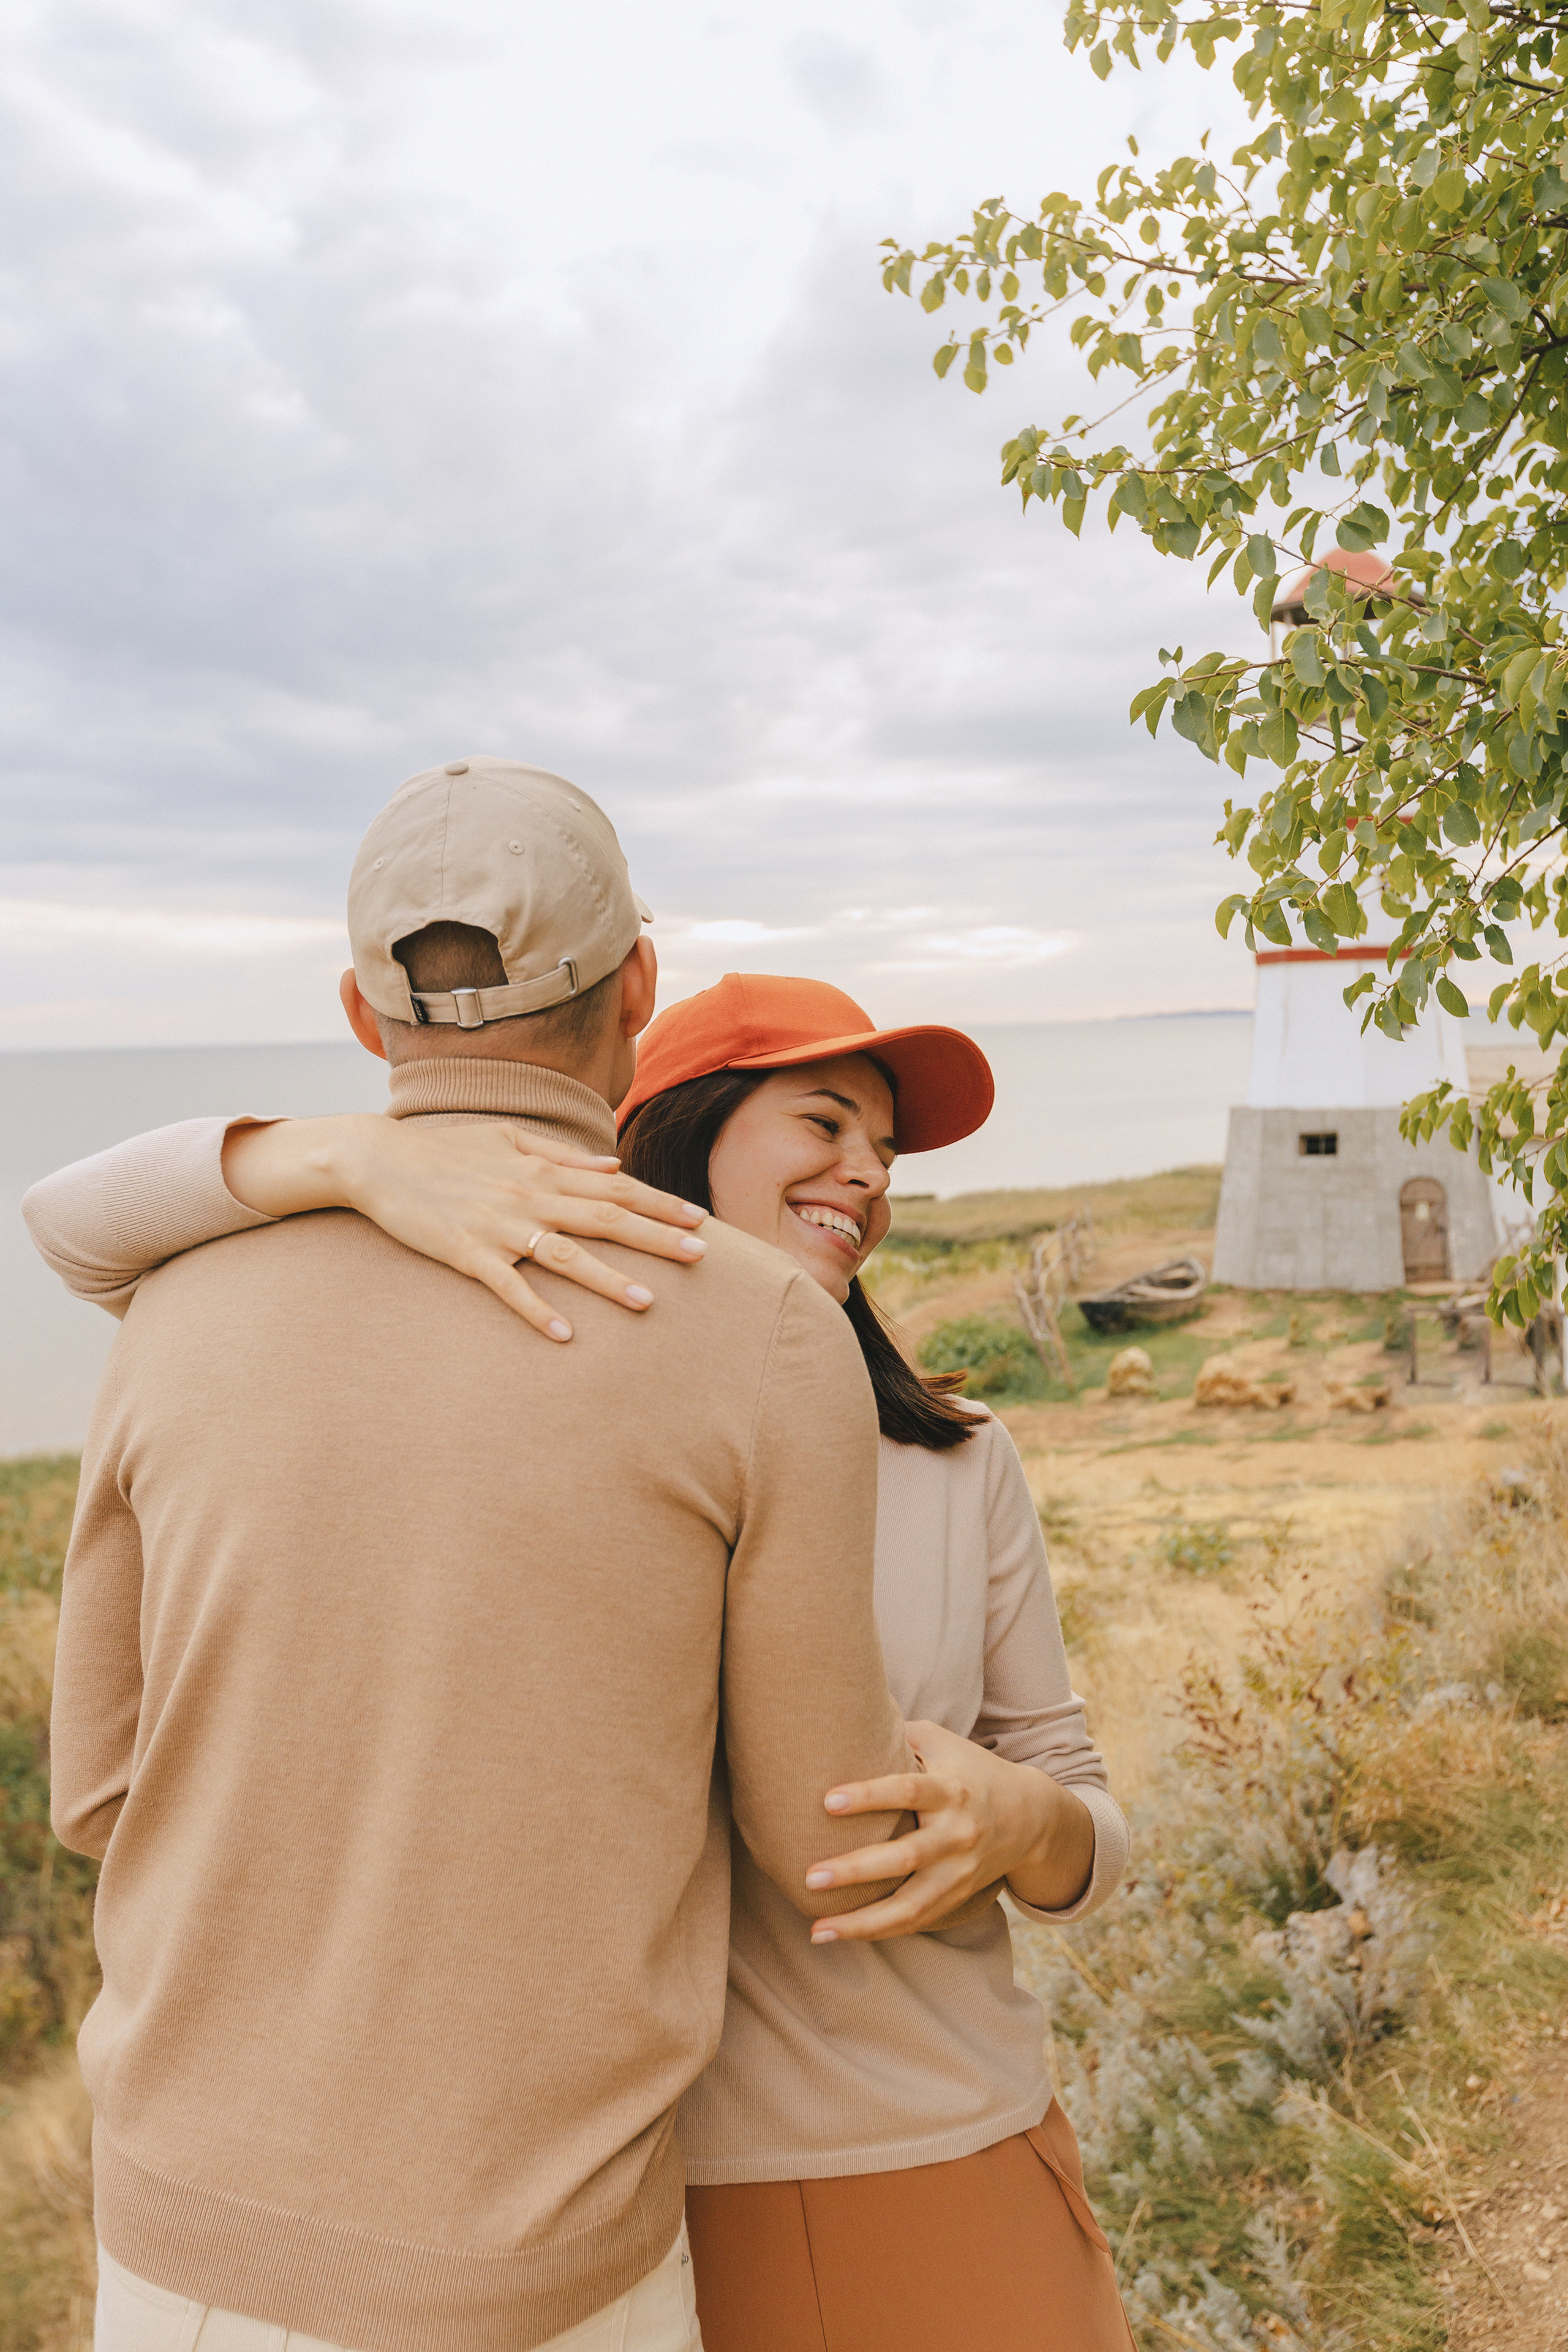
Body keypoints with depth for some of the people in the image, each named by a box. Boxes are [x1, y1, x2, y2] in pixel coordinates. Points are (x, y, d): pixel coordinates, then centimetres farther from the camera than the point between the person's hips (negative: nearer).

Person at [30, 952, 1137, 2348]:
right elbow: (90, 1229, -13)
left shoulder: (958, 1468, -3)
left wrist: (1019, 1818, -23)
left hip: (947, 2179, 2)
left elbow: (1087, 1843, 2)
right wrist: (365, 1154, -33)